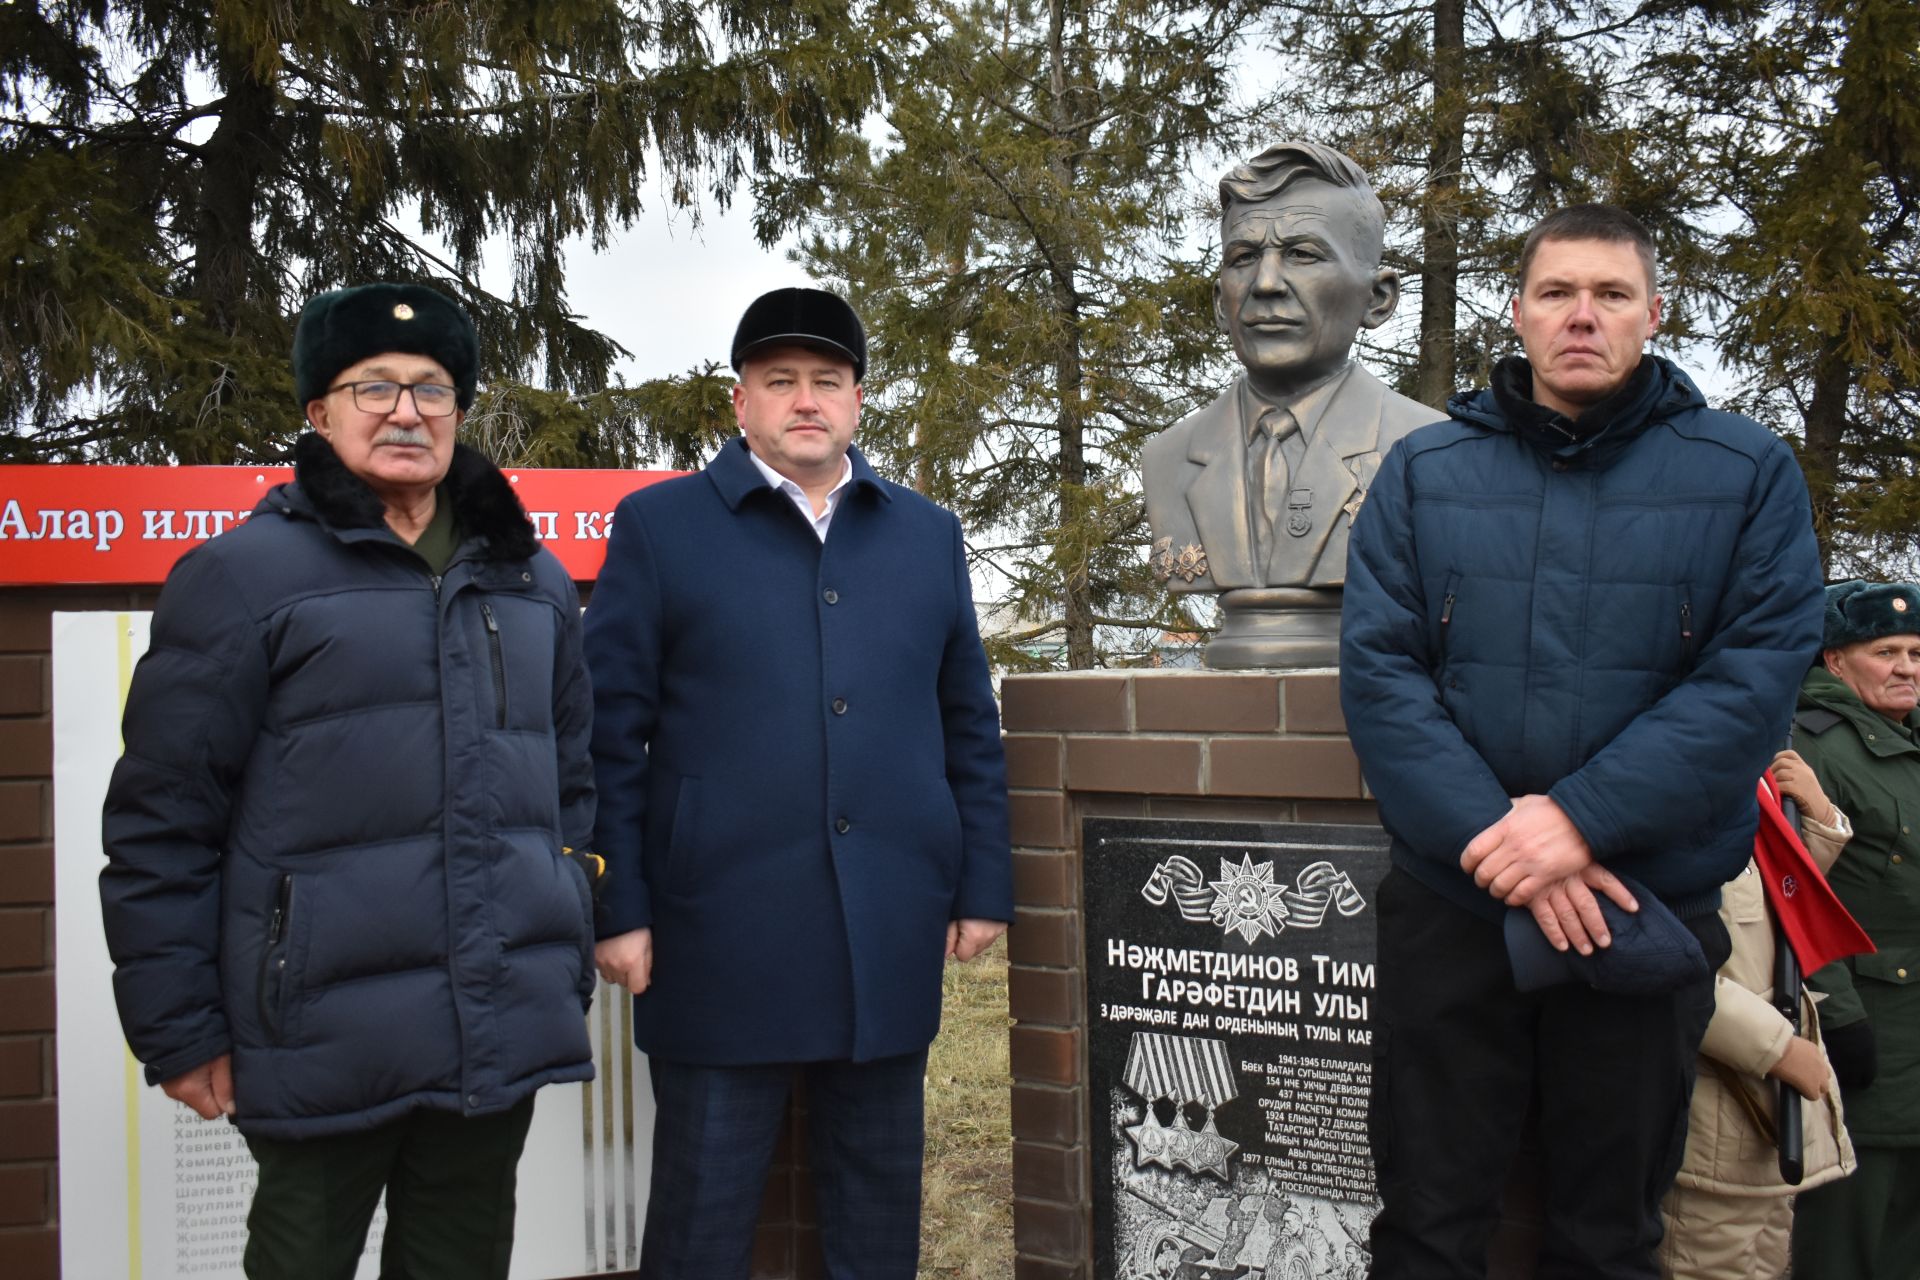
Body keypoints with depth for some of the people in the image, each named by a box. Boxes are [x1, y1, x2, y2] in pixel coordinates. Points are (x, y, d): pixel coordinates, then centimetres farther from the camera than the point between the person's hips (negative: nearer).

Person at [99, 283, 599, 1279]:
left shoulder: (532, 579, 12)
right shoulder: (244, 573, -4)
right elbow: (161, 820, -5)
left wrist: (569, 972, 16)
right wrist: (178, 1028, -6)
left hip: (503, 1035, 5)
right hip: (329, 1044, -4)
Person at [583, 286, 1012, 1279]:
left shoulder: (927, 533, 12)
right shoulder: (658, 525, 2)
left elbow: (970, 727, 12)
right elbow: (612, 735, -1)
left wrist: (983, 887, 7)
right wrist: (619, 909, -6)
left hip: (891, 928, 3)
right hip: (722, 927, -3)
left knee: (880, 1196, 14)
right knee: (704, 1200, 6)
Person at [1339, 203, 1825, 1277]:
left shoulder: (1749, 474, 1)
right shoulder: (1423, 472, 4)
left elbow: (1757, 677, -9)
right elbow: (1378, 668, -6)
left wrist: (1581, 817, -19)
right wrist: (1495, 837, -18)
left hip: (1652, 909, 0)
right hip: (1450, 900, 0)